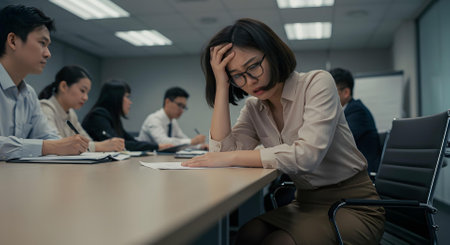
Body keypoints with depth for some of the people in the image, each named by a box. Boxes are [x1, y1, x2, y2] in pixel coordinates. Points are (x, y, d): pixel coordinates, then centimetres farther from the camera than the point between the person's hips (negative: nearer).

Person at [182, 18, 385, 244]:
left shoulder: (317, 83, -13)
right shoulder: (253, 109, 6)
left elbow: (308, 154, -27)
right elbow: (223, 151, -9)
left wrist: (231, 158, -25)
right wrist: (222, 86, -9)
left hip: (352, 204, -4)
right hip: (304, 203, 5)